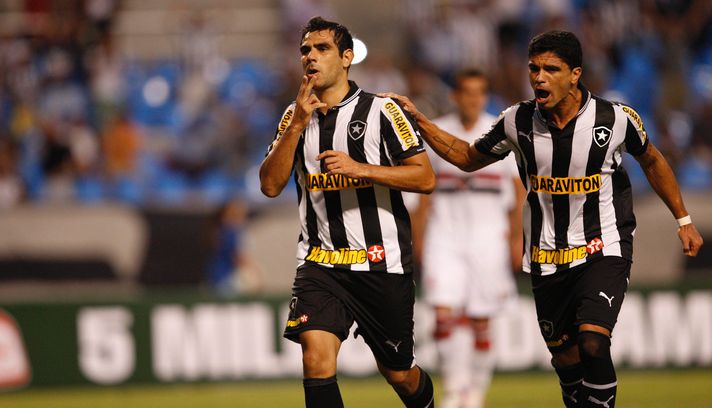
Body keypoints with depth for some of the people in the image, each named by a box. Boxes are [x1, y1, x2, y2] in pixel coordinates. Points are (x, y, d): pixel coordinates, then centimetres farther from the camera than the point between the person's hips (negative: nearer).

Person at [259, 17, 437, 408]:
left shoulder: (381, 110, -4)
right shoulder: (295, 116, 9)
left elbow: (425, 178, -9)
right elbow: (270, 185, -1)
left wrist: (361, 168, -19)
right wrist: (297, 125, -11)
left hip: (381, 264, -2)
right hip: (320, 262, 2)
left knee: (399, 374, 9)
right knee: (316, 357, -20)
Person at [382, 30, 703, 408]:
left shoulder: (615, 118, -11)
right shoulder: (517, 121, -6)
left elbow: (652, 161, 9)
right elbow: (469, 158, 12)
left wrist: (683, 220, 14)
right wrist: (418, 120, 1)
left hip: (604, 250, -3)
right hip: (546, 259, 3)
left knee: (593, 345, -23)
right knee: (566, 359, 8)